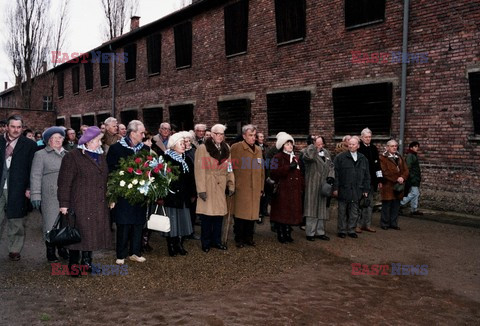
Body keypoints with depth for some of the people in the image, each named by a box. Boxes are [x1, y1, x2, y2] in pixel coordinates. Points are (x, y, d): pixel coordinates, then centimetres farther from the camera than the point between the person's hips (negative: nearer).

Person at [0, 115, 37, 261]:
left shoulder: (29, 145, 2)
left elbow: (32, 168, 1)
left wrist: (29, 188, -6)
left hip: (16, 189, -2)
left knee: (16, 222, 6)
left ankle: (14, 250, 18)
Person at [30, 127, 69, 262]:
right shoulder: (40, 155, 4)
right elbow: (36, 176, -2)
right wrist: (35, 195, -10)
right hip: (50, 196, -4)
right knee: (52, 223, -1)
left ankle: (62, 248, 18)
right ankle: (50, 252, 12)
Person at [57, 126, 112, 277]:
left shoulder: (101, 156, 15)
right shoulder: (73, 156, -7)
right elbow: (64, 182, -11)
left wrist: (109, 199, 17)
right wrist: (64, 203, -14)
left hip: (99, 205, 6)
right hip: (80, 205, -6)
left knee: (93, 233, 11)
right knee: (78, 234, 0)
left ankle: (87, 261, 25)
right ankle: (73, 264, 14)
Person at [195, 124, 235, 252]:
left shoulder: (226, 149, 11)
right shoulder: (203, 148, -6)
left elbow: (229, 169, 11)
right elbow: (199, 169, -11)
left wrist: (231, 185, 6)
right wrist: (201, 189, -15)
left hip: (221, 187, 5)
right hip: (208, 187, -5)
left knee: (219, 214, 8)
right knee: (207, 215, 1)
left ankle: (216, 240, 22)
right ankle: (206, 243, 14)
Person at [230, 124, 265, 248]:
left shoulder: (258, 150, 15)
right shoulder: (236, 148, -3)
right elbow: (231, 167, -6)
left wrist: (261, 188, 15)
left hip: (255, 190, 5)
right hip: (241, 189, -5)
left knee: (252, 214, 9)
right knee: (240, 214, 1)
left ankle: (249, 237, 22)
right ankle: (239, 239, 14)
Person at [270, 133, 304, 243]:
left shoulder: (296, 158, 17)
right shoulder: (278, 157, -1)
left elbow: (300, 175, 19)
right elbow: (274, 173, -14)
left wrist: (302, 188, 9)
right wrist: (288, 167, -18)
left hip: (294, 190, 5)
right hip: (282, 189, -5)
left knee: (292, 212, 7)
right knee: (281, 213, -3)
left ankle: (288, 234, 17)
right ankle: (280, 235, 6)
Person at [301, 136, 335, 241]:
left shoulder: (326, 153, 12)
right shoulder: (309, 151, -9)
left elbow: (331, 166, 18)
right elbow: (308, 156, -33)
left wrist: (330, 176, 2)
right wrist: (312, 145, -21)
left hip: (323, 185, 6)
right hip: (312, 185, -6)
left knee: (322, 209, 13)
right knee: (312, 208, -3)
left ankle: (320, 232, 23)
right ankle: (310, 233, 5)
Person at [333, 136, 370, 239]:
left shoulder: (363, 159, 9)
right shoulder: (340, 157, -3)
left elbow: (366, 175, 12)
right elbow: (335, 174, -6)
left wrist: (366, 189, 7)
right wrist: (335, 188, -10)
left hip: (356, 191, 3)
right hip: (343, 190, -3)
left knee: (354, 212, 9)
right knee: (342, 212, 6)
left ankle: (351, 230, 21)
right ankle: (342, 230, 17)